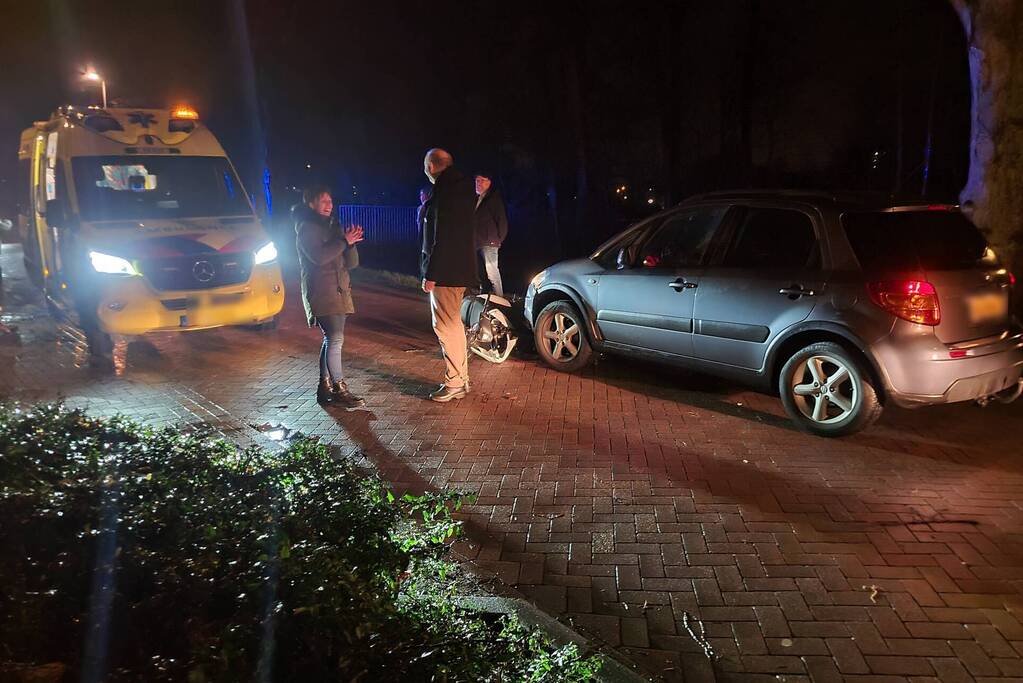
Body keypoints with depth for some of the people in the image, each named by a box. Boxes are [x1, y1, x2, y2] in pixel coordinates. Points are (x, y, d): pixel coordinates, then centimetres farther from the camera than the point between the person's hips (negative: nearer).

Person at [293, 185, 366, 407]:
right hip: (321, 293, -8)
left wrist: (350, 243, -7)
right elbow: (318, 257, -22)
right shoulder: (306, 228, -4)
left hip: (338, 292, 8)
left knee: (331, 340, 9)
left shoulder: (333, 227, 19)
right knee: (335, 339, -14)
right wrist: (344, 241, -16)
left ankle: (324, 387, 16)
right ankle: (339, 389, -11)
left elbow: (351, 263, 11)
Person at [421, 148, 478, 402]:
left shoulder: (443, 191, -17)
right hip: (460, 267, 10)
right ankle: (461, 379, 25)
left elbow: (441, 238, -21)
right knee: (453, 324, 17)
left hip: (446, 270, -10)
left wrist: (431, 274, -19)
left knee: (446, 326, -4)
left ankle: (455, 383, 1)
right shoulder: (463, 186, 13)